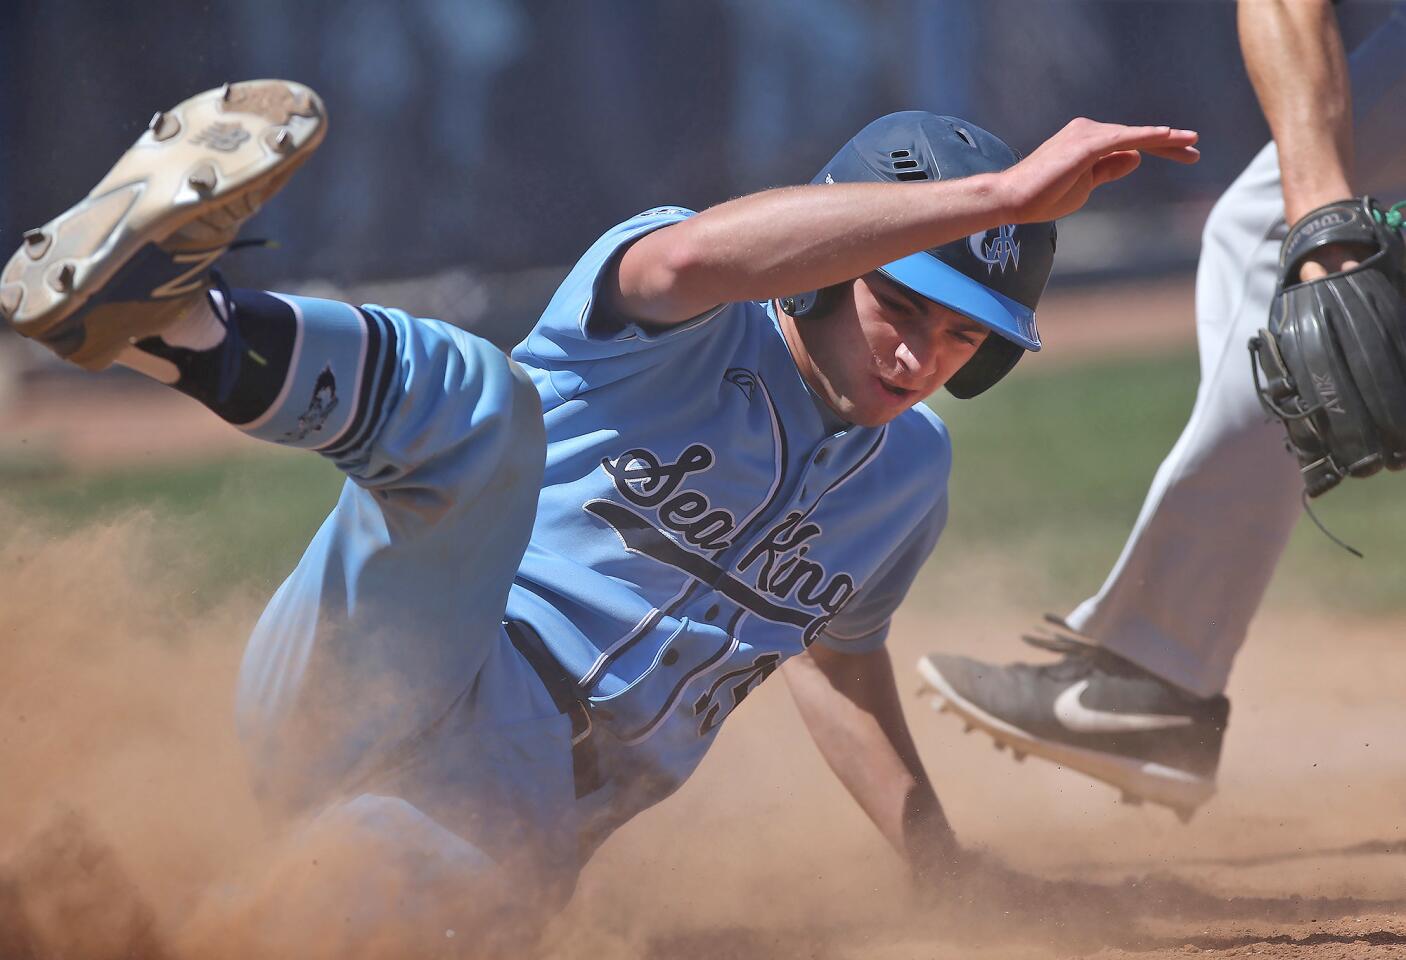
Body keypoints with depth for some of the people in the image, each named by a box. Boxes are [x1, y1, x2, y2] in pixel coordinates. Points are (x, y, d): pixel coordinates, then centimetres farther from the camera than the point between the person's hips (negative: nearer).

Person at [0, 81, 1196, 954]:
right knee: (482, 396, -31)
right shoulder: (692, 332, -2)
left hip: (514, 827, 4)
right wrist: (1001, 194, -34)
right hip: (361, 687, -4)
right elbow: (696, 258, -28)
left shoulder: (911, 470, 18)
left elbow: (837, 655, 35)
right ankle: (176, 325, -57)